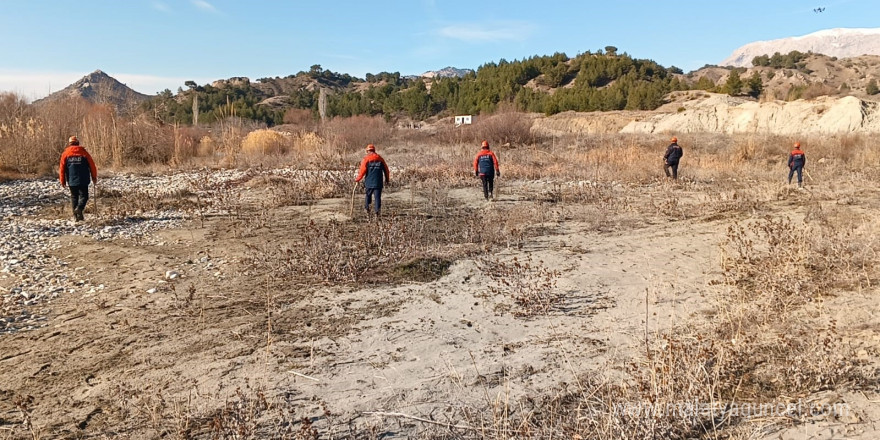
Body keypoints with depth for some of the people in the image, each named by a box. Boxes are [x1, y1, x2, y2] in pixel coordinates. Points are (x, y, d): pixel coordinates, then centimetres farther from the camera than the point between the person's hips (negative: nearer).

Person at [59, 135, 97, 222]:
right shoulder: (84, 152, 0)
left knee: (74, 197, 13)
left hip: (71, 181, 2)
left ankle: (76, 216, 11)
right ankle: (79, 208, -24)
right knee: (84, 196, 3)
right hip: (83, 180, -2)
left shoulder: (65, 153, 3)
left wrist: (63, 181, 9)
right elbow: (92, 165, 1)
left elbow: (62, 168, 2)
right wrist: (94, 177, 11)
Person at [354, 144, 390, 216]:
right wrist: (387, 179, 21)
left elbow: (362, 171, -10)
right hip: (378, 182, 1)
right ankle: (377, 211, -4)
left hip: (369, 182, -1)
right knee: (377, 197, 2)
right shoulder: (380, 159, 7)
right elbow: (386, 170, 10)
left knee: (368, 195, 18)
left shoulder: (366, 159, -3)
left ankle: (367, 207, 9)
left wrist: (357, 179, 1)